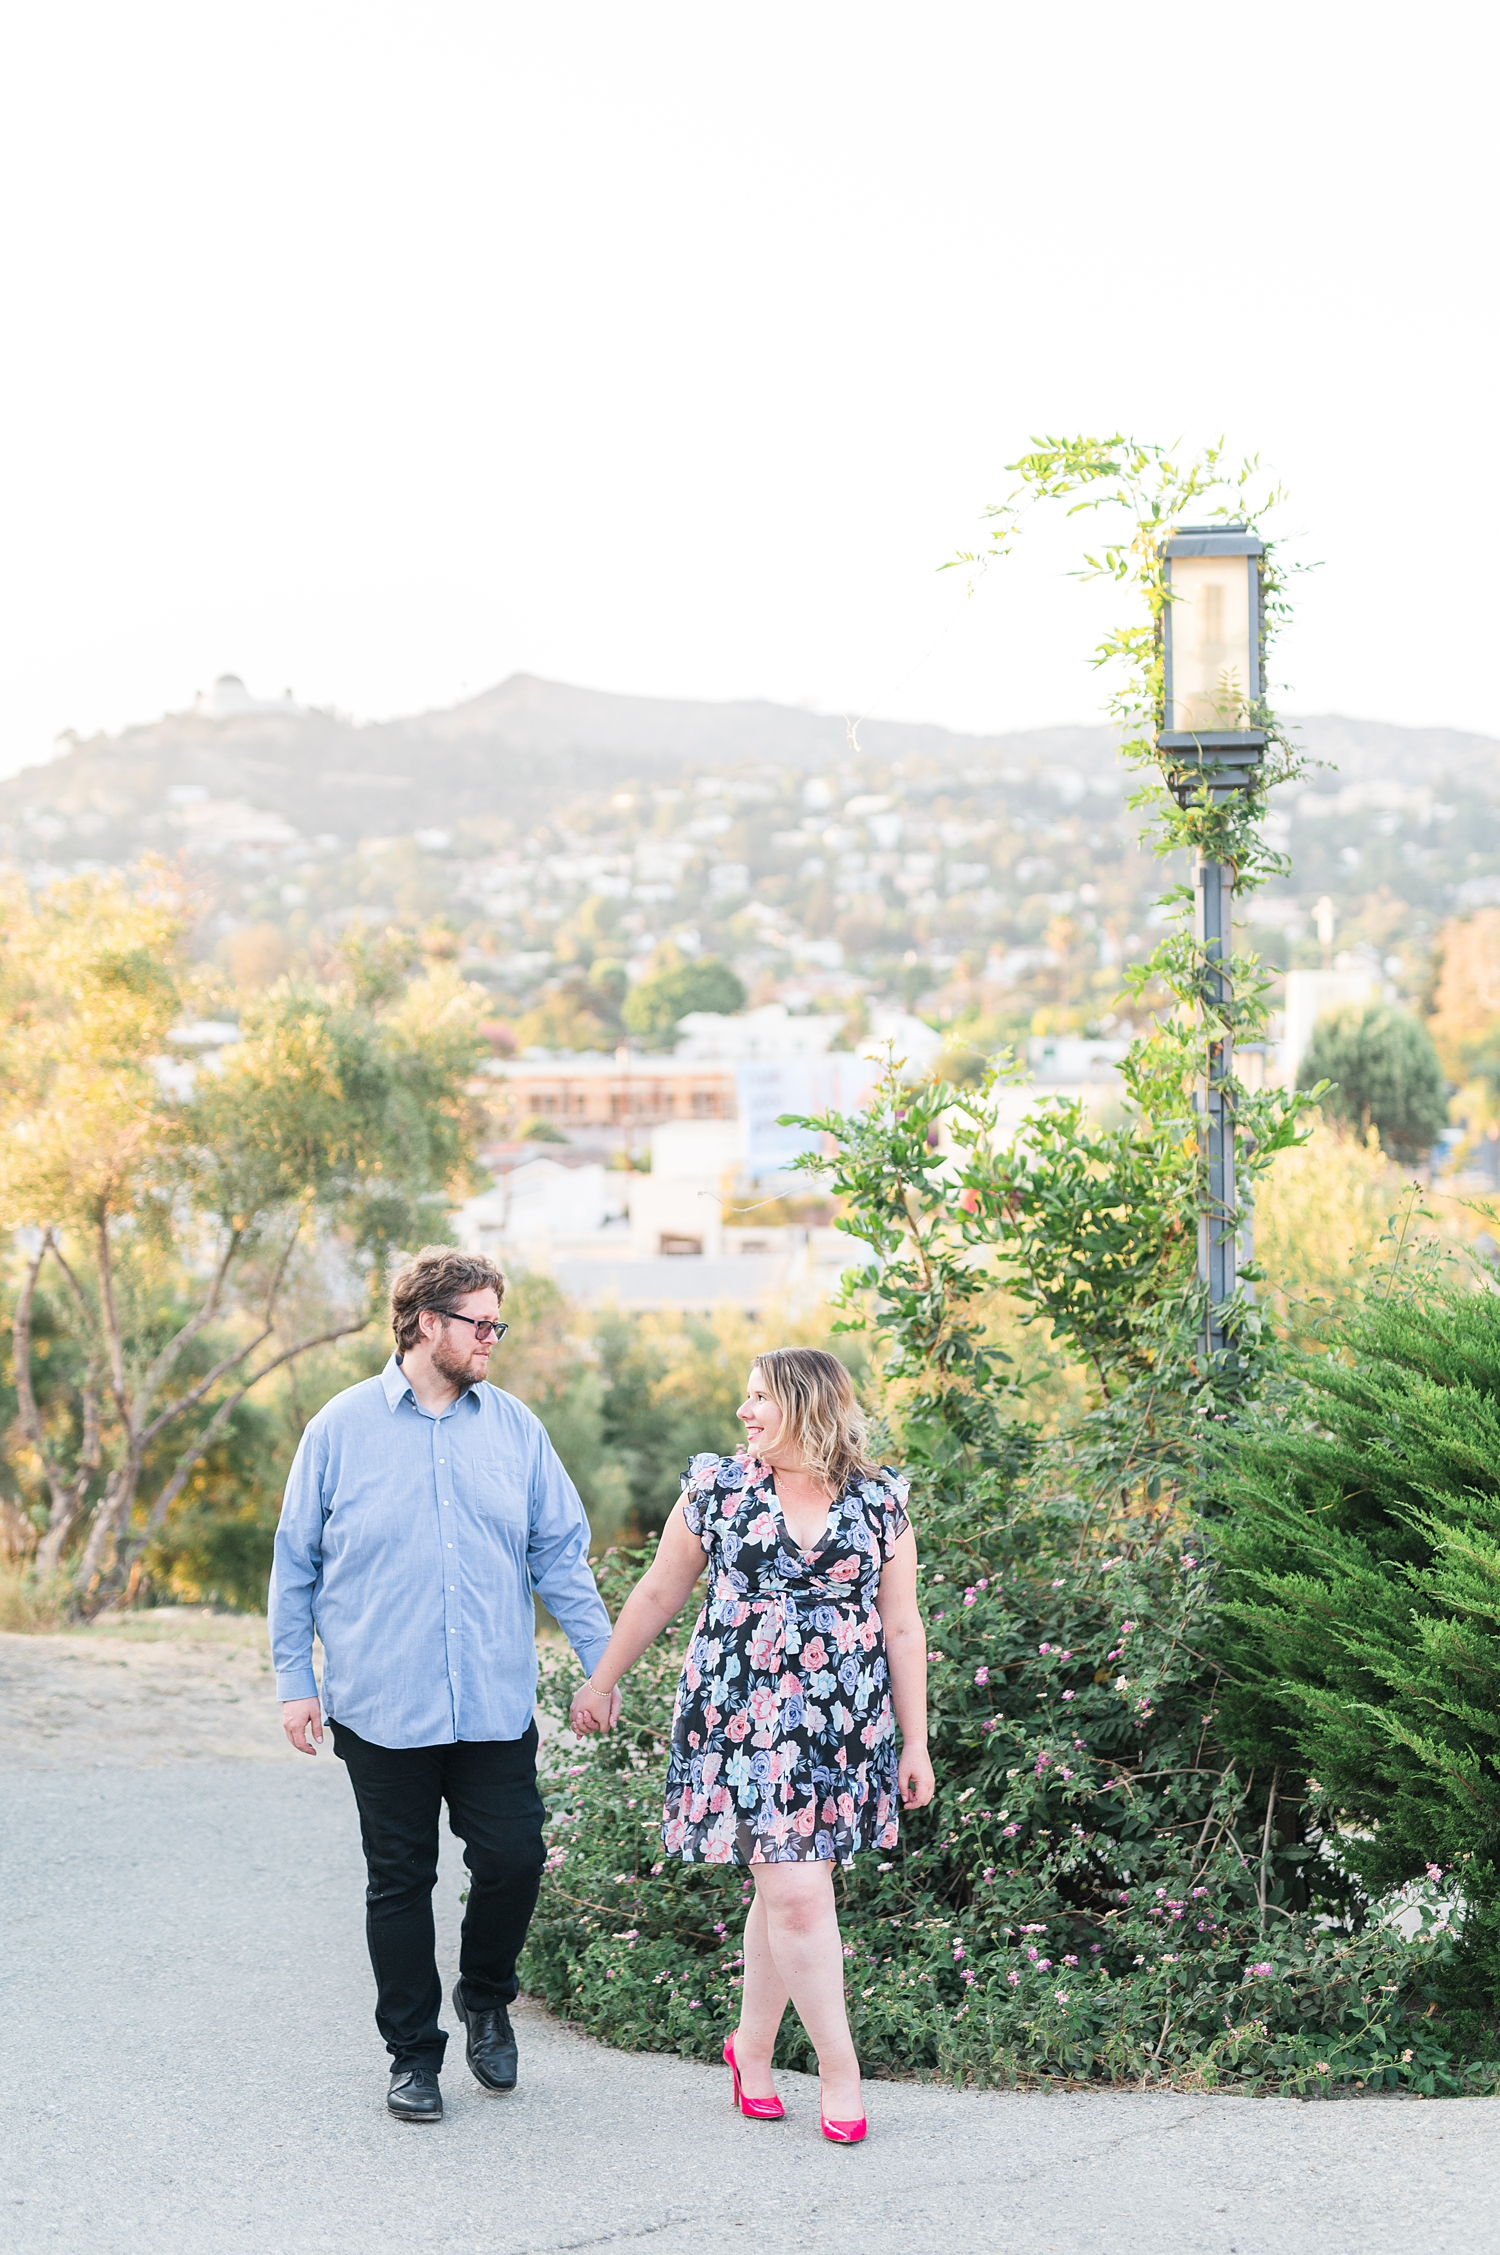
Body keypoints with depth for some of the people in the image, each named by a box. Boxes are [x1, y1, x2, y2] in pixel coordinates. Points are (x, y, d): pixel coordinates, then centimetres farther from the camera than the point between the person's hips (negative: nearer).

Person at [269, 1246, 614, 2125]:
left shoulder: (514, 1426, 6)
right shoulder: (342, 1428, 0)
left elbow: (561, 1552, 9)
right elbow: (297, 1564, 5)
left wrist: (603, 1661, 4)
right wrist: (295, 1681, 2)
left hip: (496, 1705, 2)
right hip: (382, 1711, -2)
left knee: (514, 1860, -1)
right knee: (401, 1882, 7)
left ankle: (487, 1999, 27)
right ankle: (414, 2052, 21)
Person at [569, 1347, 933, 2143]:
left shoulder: (879, 1503, 3)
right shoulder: (717, 1488, 2)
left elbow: (903, 1629, 7)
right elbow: (657, 1594, 12)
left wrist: (916, 1742, 7)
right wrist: (601, 1681, 17)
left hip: (844, 1729, 2)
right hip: (742, 1721, -1)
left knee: (785, 1888, 6)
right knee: (796, 1892, -9)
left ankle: (752, 2046, 27)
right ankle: (839, 2065, 3)